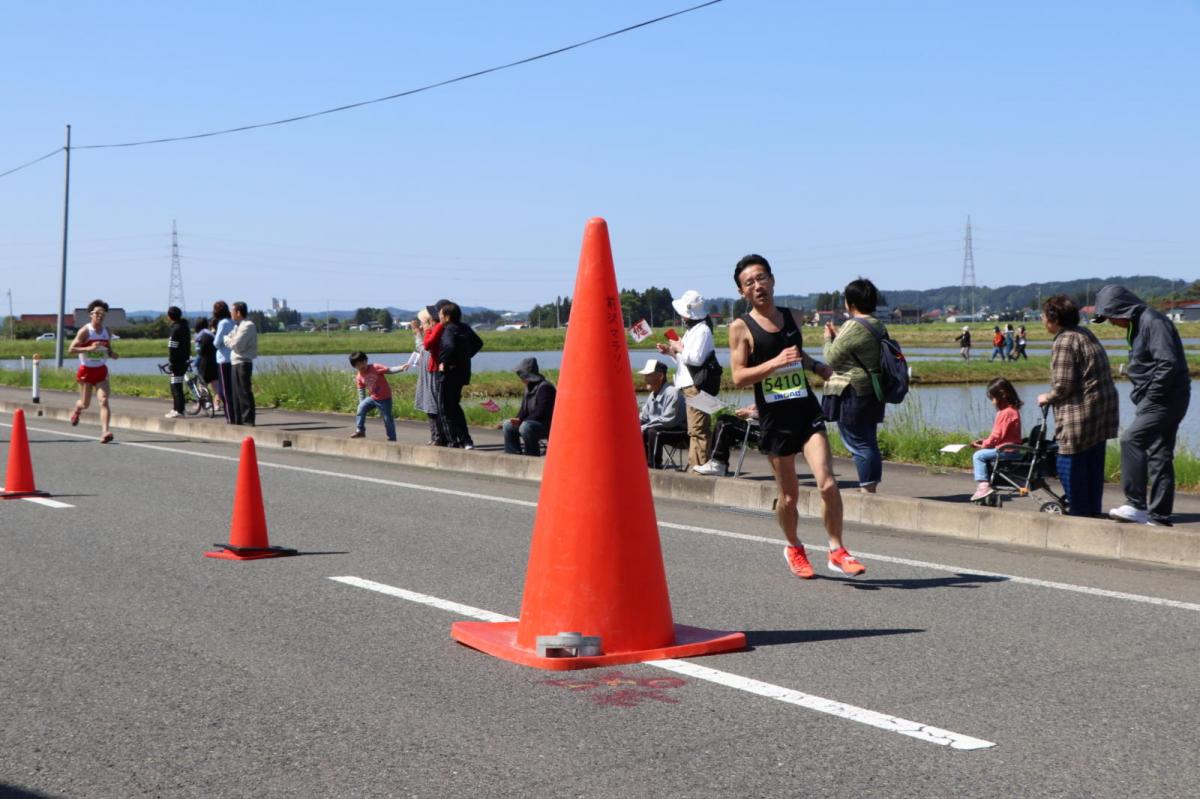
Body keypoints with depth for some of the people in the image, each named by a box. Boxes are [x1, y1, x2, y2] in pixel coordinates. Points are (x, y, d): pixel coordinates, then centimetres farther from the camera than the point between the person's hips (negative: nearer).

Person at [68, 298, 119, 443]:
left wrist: (113, 354, -4)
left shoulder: (107, 332, 5)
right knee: (85, 404, 10)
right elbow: (71, 350, -14)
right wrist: (89, 348, -28)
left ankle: (104, 432, -25)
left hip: (101, 371, 3)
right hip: (87, 370, -3)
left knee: (104, 401, -16)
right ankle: (76, 411, 48)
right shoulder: (84, 331, -10)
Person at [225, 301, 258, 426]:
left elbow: (235, 344, -18)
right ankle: (238, 420, 18)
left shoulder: (248, 326, -12)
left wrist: (226, 338, -2)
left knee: (244, 393, -8)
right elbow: (232, 342, 17)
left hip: (243, 363, -10)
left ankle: (248, 420, -7)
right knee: (236, 393, 12)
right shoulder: (237, 325, 19)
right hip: (235, 363, 10)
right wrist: (229, 339, -2)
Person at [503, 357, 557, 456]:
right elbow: (524, 411, 15)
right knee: (508, 426, 3)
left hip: (548, 425, -10)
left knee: (525, 427, -34)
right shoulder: (529, 388, 12)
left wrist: (521, 421, -22)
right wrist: (517, 420, -6)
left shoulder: (545, 387, -18)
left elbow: (541, 413, -24)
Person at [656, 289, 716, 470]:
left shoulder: (702, 330, -12)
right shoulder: (692, 330, 21)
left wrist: (679, 348, -9)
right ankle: (694, 465, 16)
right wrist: (671, 352, 11)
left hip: (697, 386, -11)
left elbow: (696, 358, -22)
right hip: (690, 385, 11)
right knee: (694, 430, 12)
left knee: (698, 429, -11)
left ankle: (700, 465, -12)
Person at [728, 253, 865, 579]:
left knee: (827, 484, -13)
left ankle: (837, 551, 0)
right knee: (789, 494, 9)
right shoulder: (741, 328, -4)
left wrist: (817, 366, 10)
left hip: (807, 410, 2)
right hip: (774, 418, -2)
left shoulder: (793, 317, 10)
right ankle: (793, 549, 34)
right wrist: (776, 362, -23)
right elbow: (739, 377, -12)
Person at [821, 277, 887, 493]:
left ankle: (867, 488, -5)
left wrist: (828, 339, 5)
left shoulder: (854, 327, -18)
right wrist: (837, 336, 21)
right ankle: (871, 488, 18)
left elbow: (832, 359, -12)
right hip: (872, 393, 9)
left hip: (851, 393, -9)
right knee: (869, 442, 14)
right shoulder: (879, 327, 10)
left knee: (857, 444, -5)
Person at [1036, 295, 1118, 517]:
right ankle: (1093, 511, 23)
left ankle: (1078, 513, 3)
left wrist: (1047, 398, -1)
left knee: (1071, 466, -1)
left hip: (1081, 412, -10)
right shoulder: (1085, 334, 14)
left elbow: (1063, 385, -19)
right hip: (1103, 411, 10)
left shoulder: (1064, 342, -15)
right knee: (1093, 465, 16)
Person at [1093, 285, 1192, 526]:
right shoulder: (1139, 324, 17)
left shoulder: (1153, 322, -15)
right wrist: (1143, 398, 14)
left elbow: (1169, 364, -24)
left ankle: (1136, 504, -15)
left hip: (1166, 399, -10)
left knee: (1131, 439, -18)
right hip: (1157, 400, 10)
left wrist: (1152, 396, -18)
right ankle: (1159, 515, 15)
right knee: (1159, 455, 11)